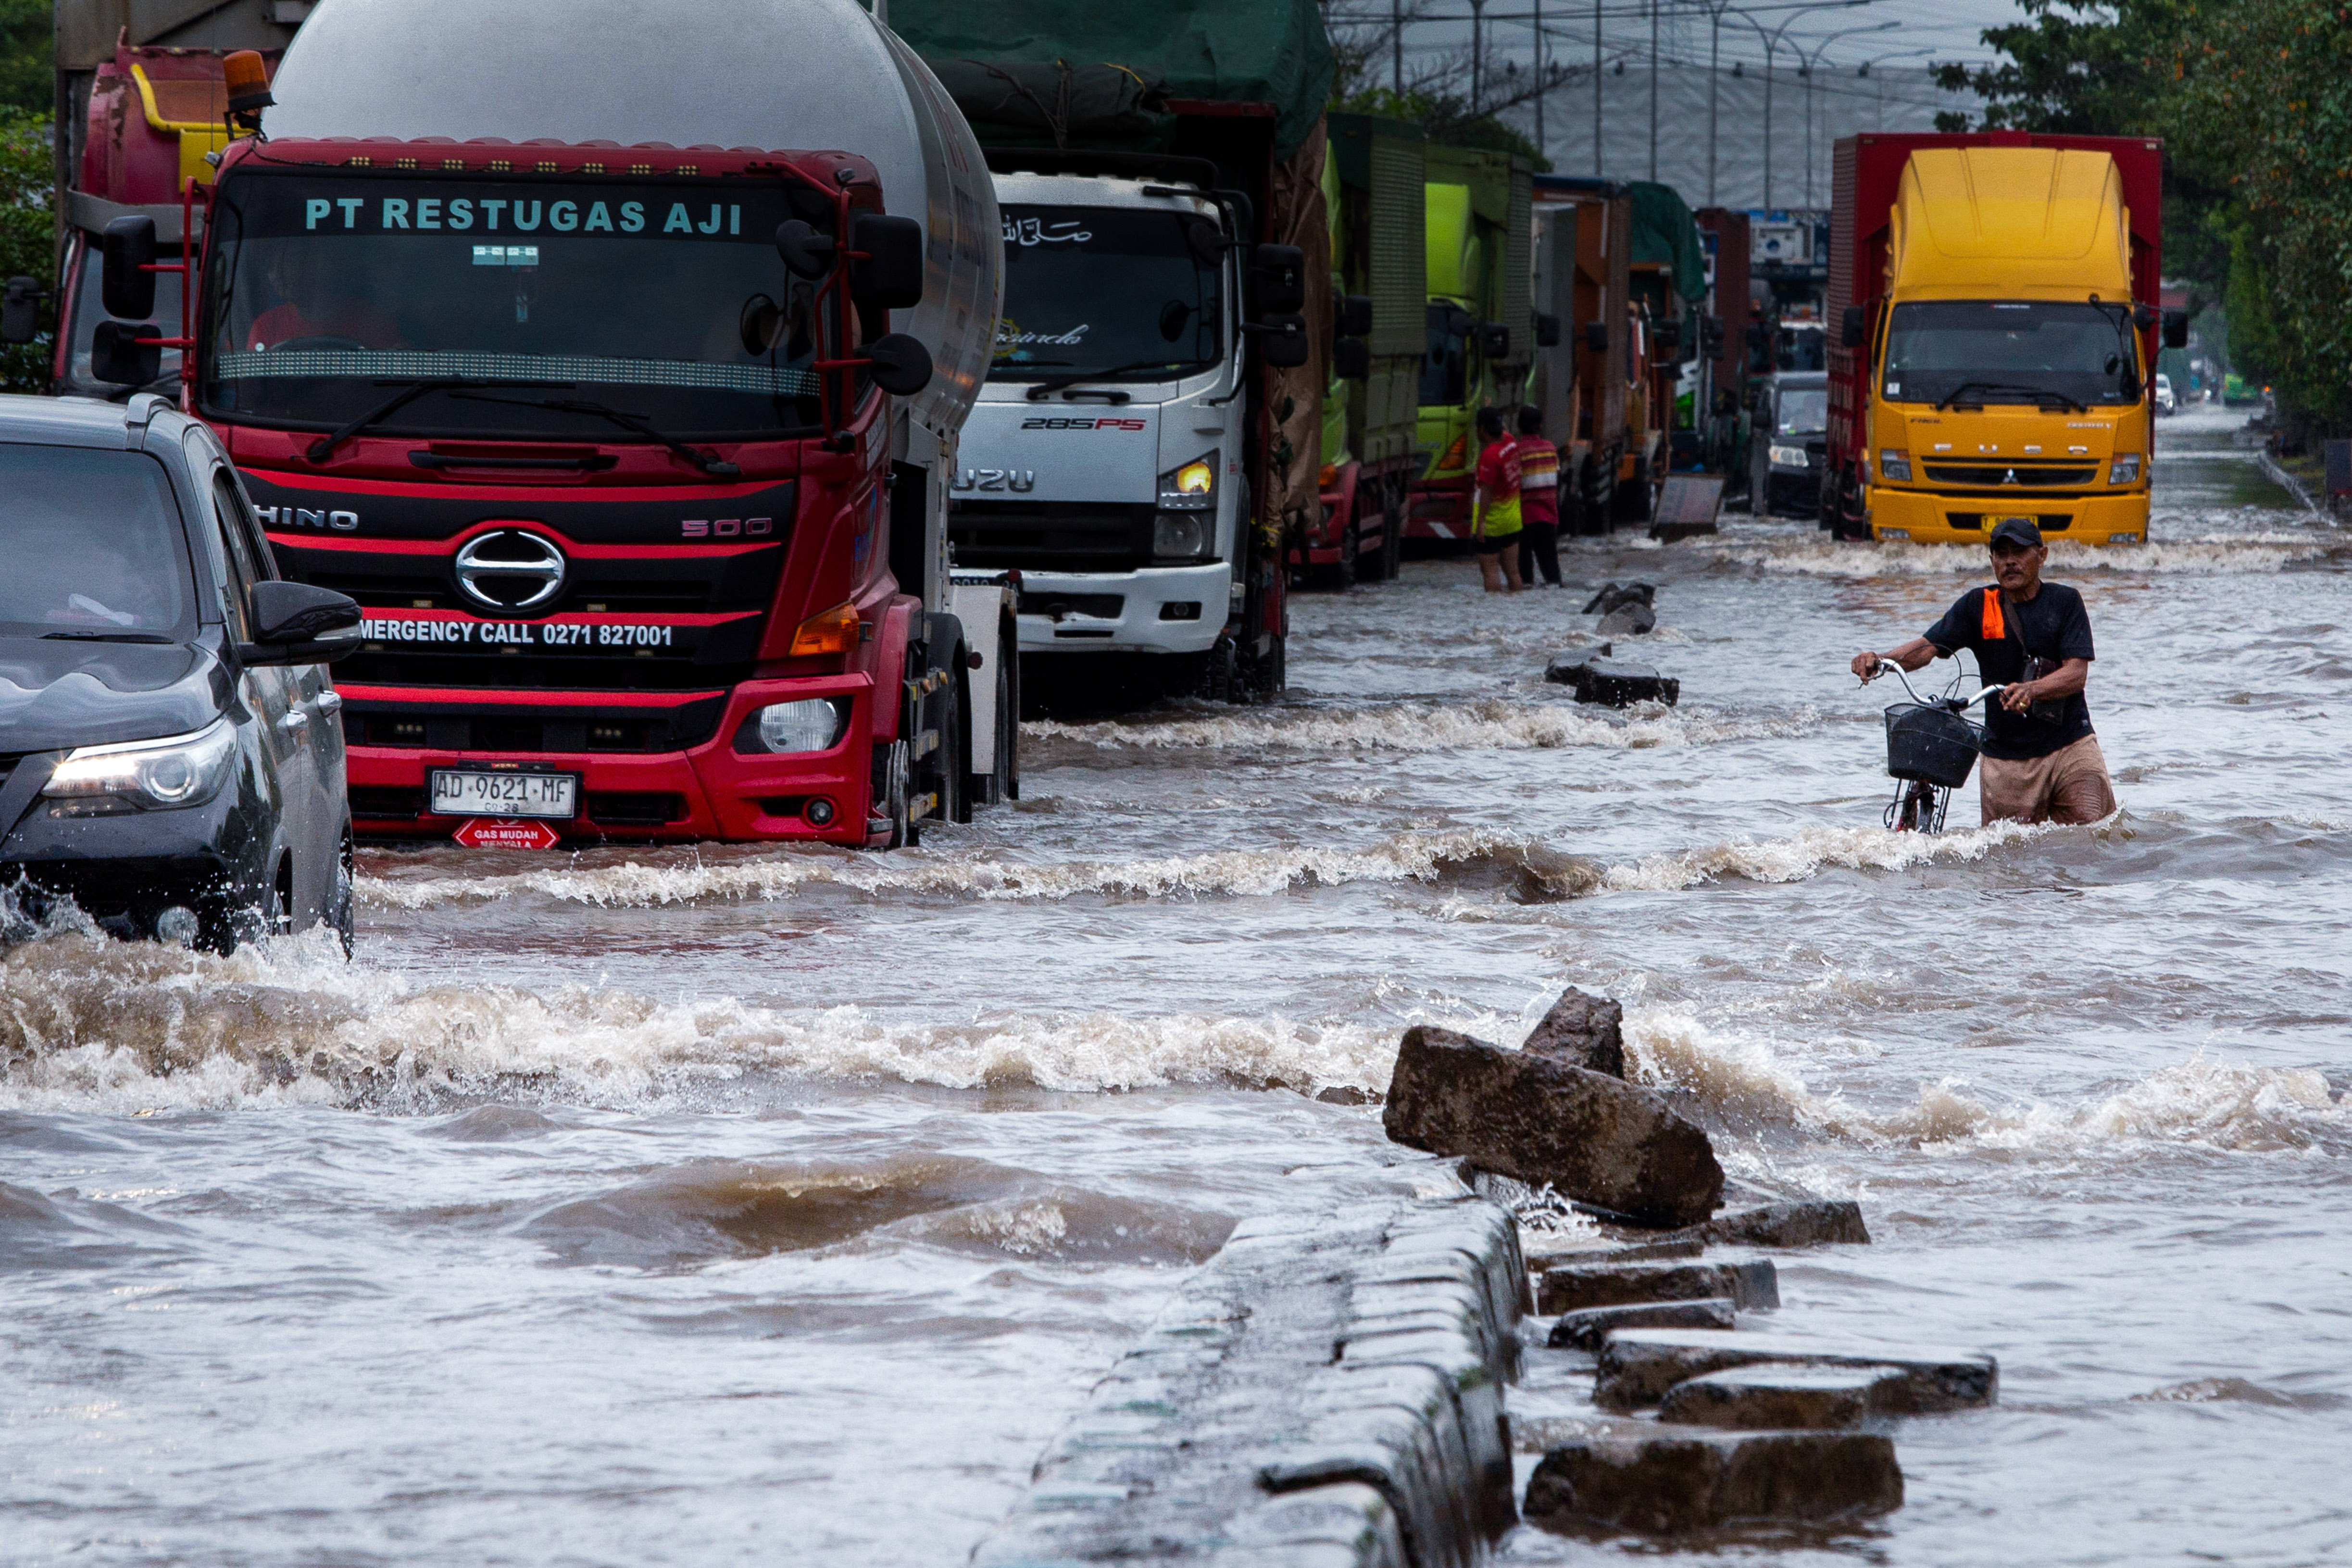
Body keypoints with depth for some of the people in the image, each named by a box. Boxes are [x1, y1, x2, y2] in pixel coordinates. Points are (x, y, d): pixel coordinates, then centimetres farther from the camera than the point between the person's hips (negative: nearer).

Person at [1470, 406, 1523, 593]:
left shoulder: (1490, 455, -22)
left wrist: (1480, 523, -23)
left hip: (1491, 521, -8)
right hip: (1513, 521, 8)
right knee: (1512, 570, 11)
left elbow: (1487, 491, -24)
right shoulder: (1511, 444, 1)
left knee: (1489, 570, -3)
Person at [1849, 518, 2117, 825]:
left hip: (2069, 745, -1)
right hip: (2005, 759, 1)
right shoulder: (1978, 606, 6)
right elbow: (1928, 646, -1)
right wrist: (1881, 660, -21)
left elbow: (2077, 673, -9)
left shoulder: (2065, 602, 1)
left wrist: (2031, 690, -29)